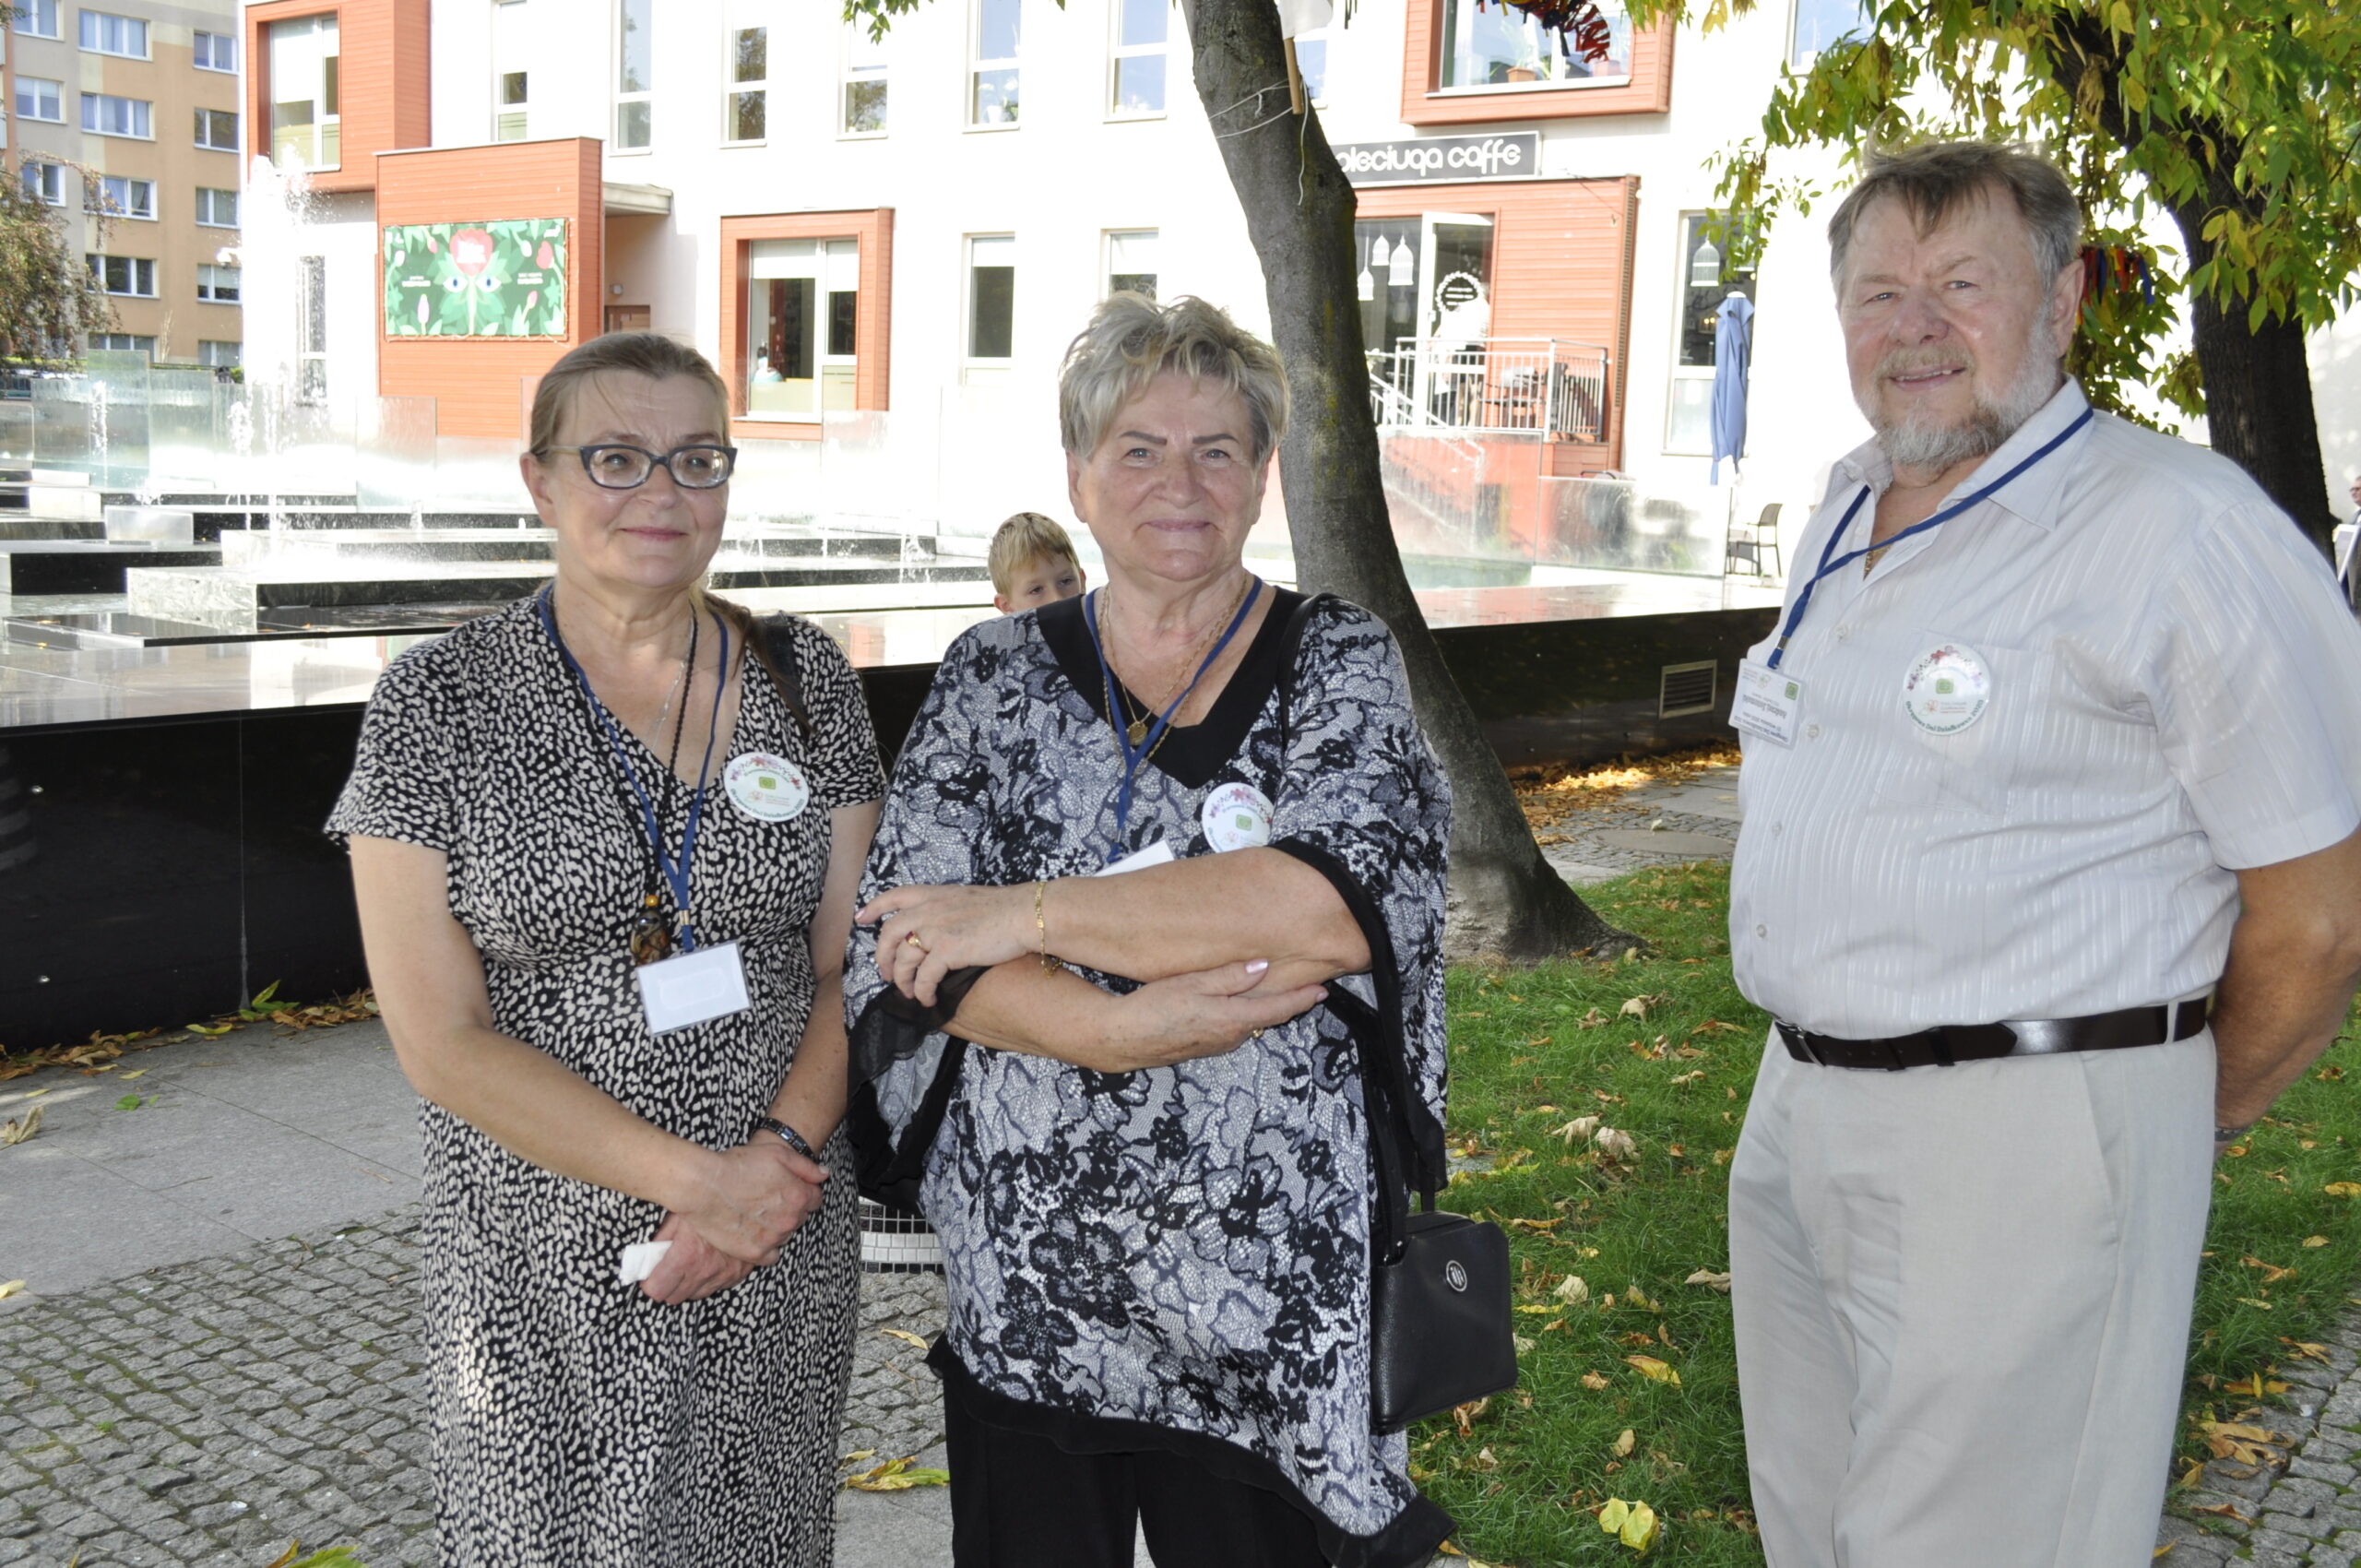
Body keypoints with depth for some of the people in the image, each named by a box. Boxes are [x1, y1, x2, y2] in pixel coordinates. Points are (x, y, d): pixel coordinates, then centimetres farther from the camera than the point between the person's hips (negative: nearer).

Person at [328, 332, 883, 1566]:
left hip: (784, 1246, 3)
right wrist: (693, 1175, -16)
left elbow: (851, 959, 1)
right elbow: (442, 1041, -11)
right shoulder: (438, 702, -8)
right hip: (546, 1271, -2)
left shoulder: (802, 677, 1)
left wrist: (784, 1152, -15)